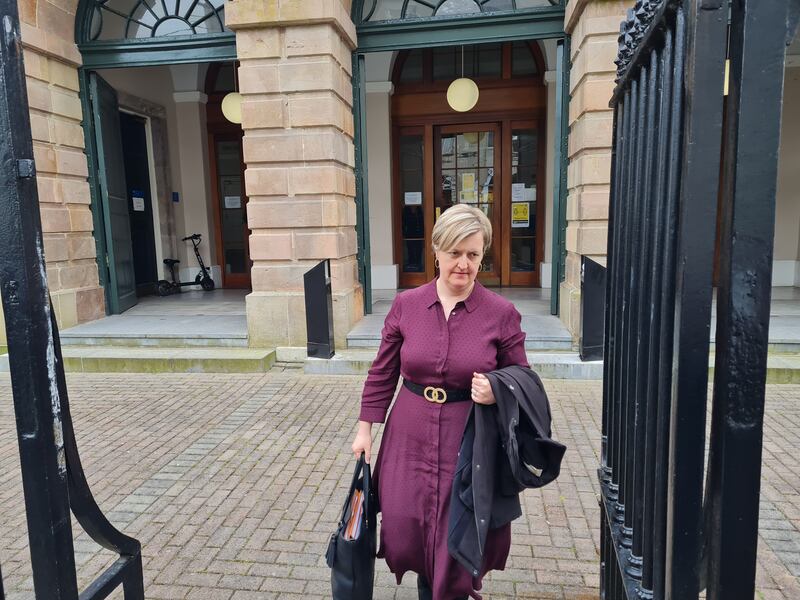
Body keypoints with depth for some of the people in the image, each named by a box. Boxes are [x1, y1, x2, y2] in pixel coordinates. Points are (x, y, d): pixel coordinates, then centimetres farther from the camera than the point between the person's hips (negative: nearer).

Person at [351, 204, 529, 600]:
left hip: (469, 442, -2)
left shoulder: (501, 313, -8)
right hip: (410, 438, 2)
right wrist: (365, 428, 6)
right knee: (403, 534, 11)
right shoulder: (405, 305, -2)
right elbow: (382, 373, 6)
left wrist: (497, 393, -19)